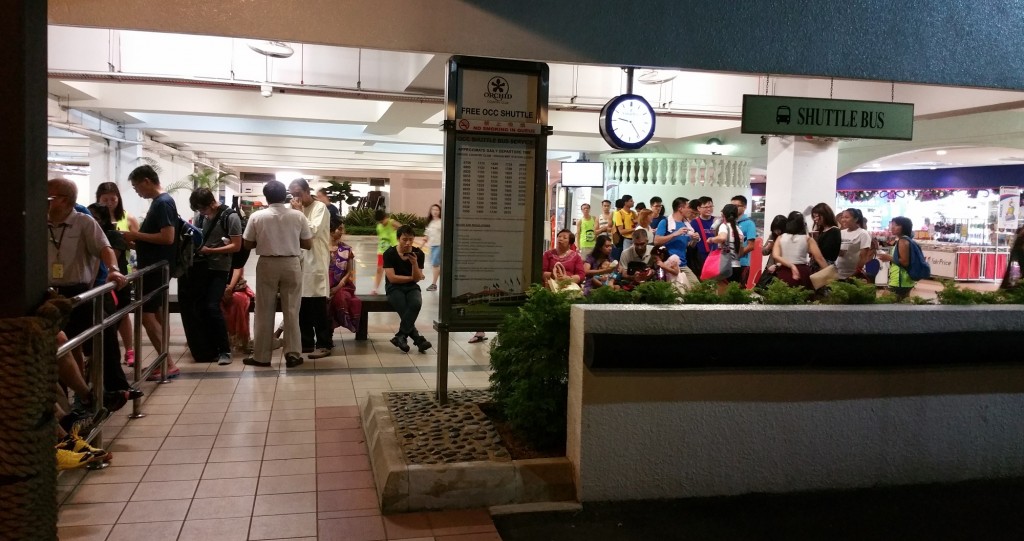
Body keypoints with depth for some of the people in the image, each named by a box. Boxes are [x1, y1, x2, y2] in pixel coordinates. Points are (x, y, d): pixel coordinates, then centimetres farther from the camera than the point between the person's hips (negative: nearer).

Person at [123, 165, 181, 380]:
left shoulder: (163, 203, -16)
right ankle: (164, 362, 19)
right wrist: (137, 240, 7)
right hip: (155, 266, 10)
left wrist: (137, 235, -17)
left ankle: (169, 365, -7)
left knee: (146, 314, -8)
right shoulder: (159, 202, 14)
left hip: (157, 267, -10)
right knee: (156, 314, 13)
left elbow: (168, 237, -25)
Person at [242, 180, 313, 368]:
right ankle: (293, 354, 6)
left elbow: (247, 244, 2)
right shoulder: (298, 216, -4)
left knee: (264, 311, 7)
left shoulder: (256, 217, -4)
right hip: (291, 264, 0)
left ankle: (261, 356, 12)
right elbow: (308, 244, 1)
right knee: (291, 311, 6)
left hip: (267, 265, 0)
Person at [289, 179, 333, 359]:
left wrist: (299, 212, -11)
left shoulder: (320, 207, -4)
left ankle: (324, 344, 1)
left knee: (318, 307, -5)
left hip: (316, 262, -7)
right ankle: (306, 342, 17)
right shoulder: (298, 209, 15)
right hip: (300, 262, 7)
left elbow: (313, 230, -16)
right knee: (302, 307, 8)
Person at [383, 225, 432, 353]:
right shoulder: (389, 253, -9)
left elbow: (417, 279, -5)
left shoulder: (418, 254, -3)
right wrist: (411, 277, -5)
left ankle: (400, 336, -25)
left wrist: (414, 263, -22)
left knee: (416, 304, -31)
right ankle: (418, 339, -20)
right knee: (404, 309, -30)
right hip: (394, 287, -2)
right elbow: (392, 278, -14)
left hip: (412, 287, 2)